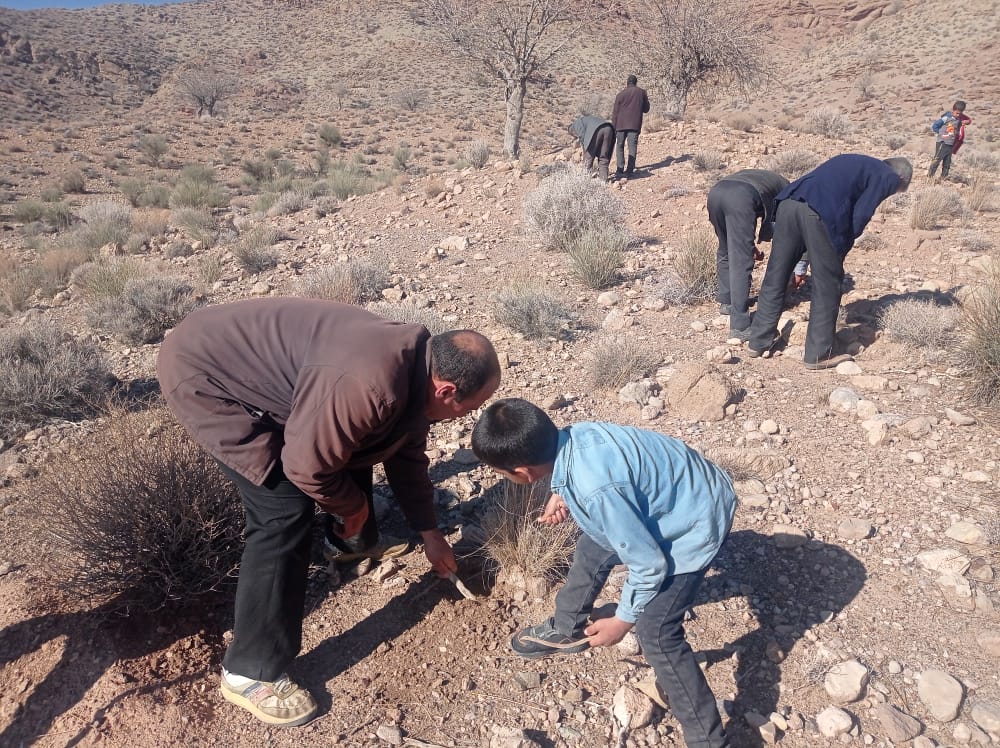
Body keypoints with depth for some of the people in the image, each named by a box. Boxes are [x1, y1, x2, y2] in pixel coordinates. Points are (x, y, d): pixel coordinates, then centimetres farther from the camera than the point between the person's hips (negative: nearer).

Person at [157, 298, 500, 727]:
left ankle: (356, 539, 47)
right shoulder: (370, 385, -36)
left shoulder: (414, 369, -3)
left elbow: (407, 456, 12)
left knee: (357, 444, 19)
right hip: (203, 370, -9)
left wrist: (429, 534, 20)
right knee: (287, 512, -14)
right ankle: (250, 673, 2)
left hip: (255, 362, 10)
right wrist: (354, 506, -5)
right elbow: (307, 468, -25)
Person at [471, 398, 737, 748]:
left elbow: (649, 564, -27)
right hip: (673, 491, 9)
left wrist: (623, 620, -11)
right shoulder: (571, 437, -17)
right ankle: (567, 631, 45)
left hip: (695, 520, -9)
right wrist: (563, 493, -8)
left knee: (655, 632, -10)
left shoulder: (597, 491, -40)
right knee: (592, 548, 21)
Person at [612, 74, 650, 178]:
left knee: (619, 146, 8)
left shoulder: (621, 94, 3)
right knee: (632, 146, 1)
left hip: (621, 124, 0)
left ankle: (619, 169, 2)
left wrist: (614, 127, 9)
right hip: (635, 125, 0)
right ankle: (630, 170, -5)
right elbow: (646, 109, 13)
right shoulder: (642, 92, 6)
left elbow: (615, 112, 3)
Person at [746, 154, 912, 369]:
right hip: (821, 213, -6)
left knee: (774, 278, 13)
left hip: (788, 202, 7)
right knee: (827, 286, 6)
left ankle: (758, 342, 20)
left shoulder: (855, 162, 36)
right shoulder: (888, 178, 15)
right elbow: (858, 218, 3)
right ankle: (818, 355, 13)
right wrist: (839, 253, 15)